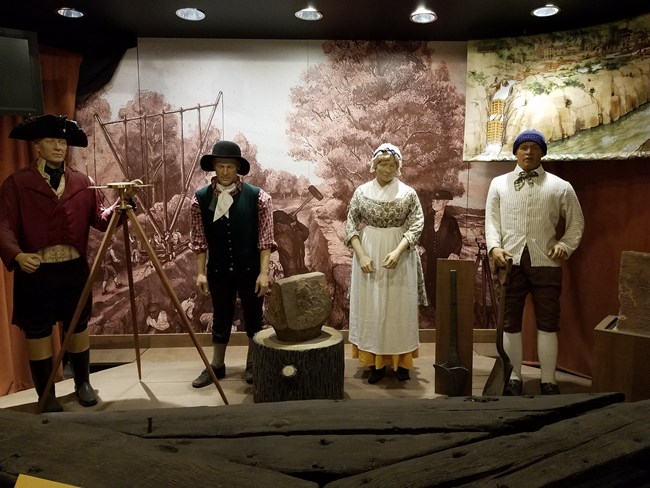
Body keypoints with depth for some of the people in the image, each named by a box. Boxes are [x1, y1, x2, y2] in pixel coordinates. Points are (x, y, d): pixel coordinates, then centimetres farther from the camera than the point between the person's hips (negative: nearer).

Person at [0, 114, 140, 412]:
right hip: (35, 270, -2)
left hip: (74, 268, 2)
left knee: (78, 327, 12)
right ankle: (46, 395, 25)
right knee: (37, 332, 9)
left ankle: (83, 384, 31)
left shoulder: (82, 183, 6)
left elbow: (101, 220, -1)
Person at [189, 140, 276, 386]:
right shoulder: (200, 198, -3)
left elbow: (265, 239, -8)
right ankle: (216, 366, 31)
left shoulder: (258, 197, -9)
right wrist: (200, 272, -1)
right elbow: (199, 240, 1)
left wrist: (263, 273, -11)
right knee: (220, 319, 15)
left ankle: (253, 365, 29)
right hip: (218, 271, 2)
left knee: (253, 318, 11)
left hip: (250, 270, -1)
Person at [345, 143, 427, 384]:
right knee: (370, 308, 5)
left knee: (399, 308, 6)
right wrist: (361, 255, -12)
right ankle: (376, 362, 18)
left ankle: (401, 361, 21)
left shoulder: (408, 193, -1)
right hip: (368, 254, 1)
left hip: (400, 256, -1)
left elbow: (416, 225, -8)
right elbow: (351, 225, 0)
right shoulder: (362, 192, 2)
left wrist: (398, 252, -21)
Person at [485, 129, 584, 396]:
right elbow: (491, 220, 5)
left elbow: (576, 222, 12)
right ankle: (514, 377, 20)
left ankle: (548, 381, 15)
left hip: (545, 263, 0)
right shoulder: (499, 184, 10)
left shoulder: (560, 186, 8)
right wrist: (494, 246, -10)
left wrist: (565, 245, -5)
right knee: (511, 322, 7)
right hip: (511, 261, 1)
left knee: (548, 323, 4)